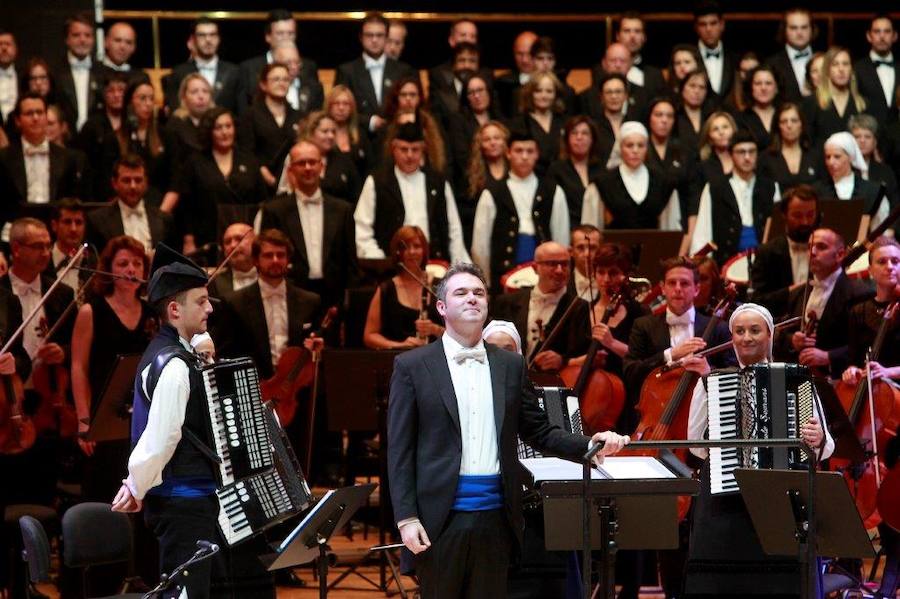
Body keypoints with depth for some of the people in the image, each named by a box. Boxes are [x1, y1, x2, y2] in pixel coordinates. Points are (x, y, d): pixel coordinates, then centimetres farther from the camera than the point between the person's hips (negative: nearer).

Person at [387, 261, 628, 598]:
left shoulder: (511, 366, 12)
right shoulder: (413, 367, 2)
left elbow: (539, 433, 15)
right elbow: (400, 449, -1)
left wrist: (590, 445, -2)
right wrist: (406, 517, -8)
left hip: (495, 516, 3)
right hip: (440, 517, -3)